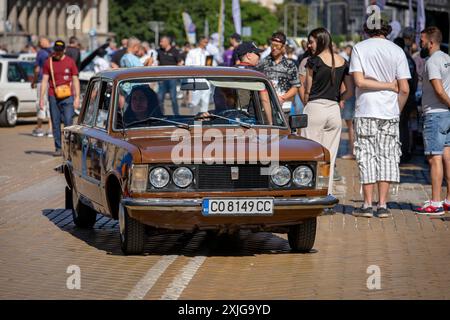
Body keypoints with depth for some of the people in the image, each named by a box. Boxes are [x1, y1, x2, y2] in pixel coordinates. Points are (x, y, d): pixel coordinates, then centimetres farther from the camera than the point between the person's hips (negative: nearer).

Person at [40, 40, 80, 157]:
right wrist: (41, 98, 2)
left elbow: (75, 80, 4)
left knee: (68, 122, -7)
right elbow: (44, 80, 7)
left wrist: (77, 97, -2)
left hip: (67, 97, -2)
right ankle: (58, 148, 8)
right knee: (55, 123, 3)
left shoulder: (70, 62, 3)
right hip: (53, 97, 2)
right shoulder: (48, 62, 6)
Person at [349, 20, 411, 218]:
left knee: (367, 157, 3)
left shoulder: (359, 48, 0)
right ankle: (382, 205, 2)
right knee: (387, 157, 6)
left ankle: (368, 204, 2)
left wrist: (390, 86, -4)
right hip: (390, 112, 2)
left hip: (366, 112, -1)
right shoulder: (397, 51, 3)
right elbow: (404, 89, -1)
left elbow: (359, 81, -11)